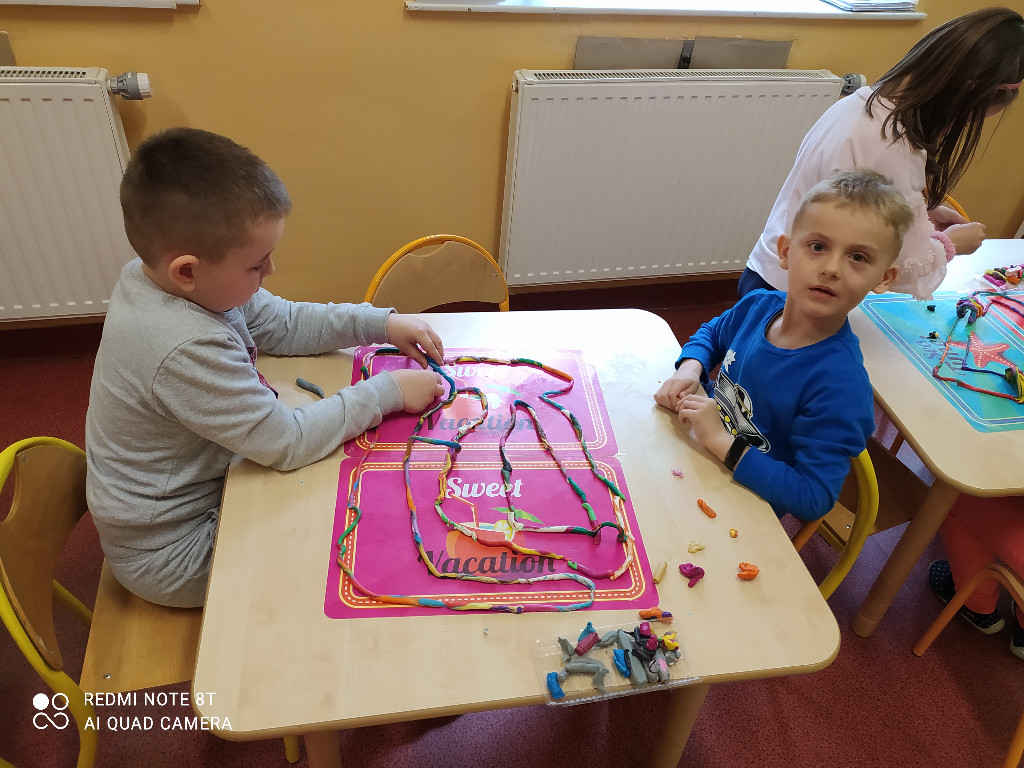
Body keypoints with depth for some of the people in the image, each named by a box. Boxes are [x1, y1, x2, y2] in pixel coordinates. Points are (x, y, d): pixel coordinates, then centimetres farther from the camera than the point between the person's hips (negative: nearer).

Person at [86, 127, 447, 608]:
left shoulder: (162, 277, -10)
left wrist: (380, 324, -8)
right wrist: (386, 392, -22)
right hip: (172, 554, -8)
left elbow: (283, 324, 1)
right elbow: (288, 443, -31)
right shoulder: (187, 350, -39)